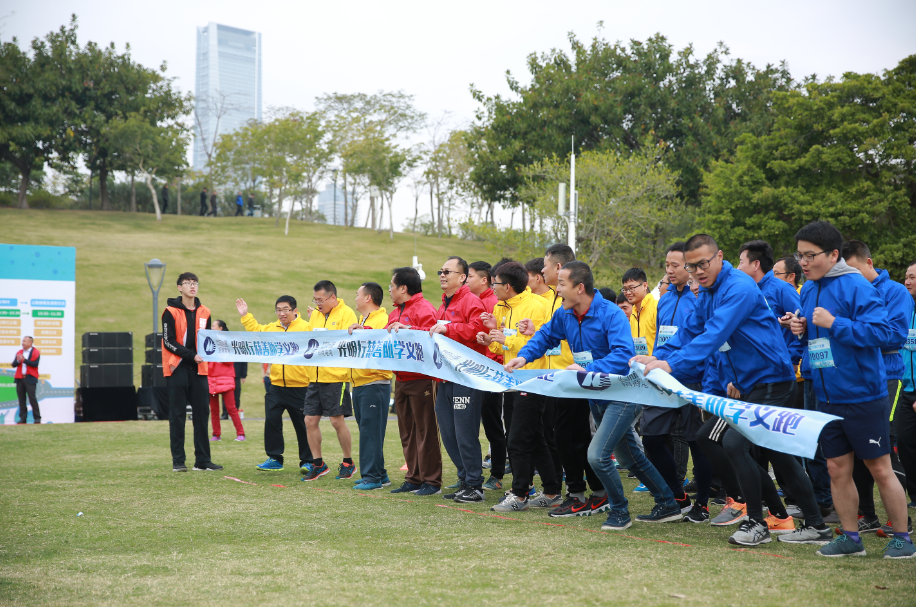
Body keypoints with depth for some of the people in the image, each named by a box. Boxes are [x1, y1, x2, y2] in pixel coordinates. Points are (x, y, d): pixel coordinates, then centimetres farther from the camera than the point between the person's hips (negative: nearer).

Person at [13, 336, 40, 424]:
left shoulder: (35, 352, 0)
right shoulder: (19, 352, 17)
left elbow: (35, 364, -13)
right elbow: (13, 364, 10)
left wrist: (24, 360, -18)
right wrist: (18, 361, -10)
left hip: (30, 378, -5)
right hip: (20, 378, 5)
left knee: (32, 398, -8)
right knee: (21, 399, 4)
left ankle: (37, 418, -2)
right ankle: (23, 418, 8)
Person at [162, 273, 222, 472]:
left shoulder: (204, 312, 10)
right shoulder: (171, 312, -4)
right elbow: (168, 342, -9)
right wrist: (192, 355, -17)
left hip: (198, 370, 4)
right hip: (177, 368, -4)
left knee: (202, 414, 4)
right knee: (177, 415, -1)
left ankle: (202, 460, 9)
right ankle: (178, 461, 3)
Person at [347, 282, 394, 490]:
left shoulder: (382, 320, -9)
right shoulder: (362, 321, 22)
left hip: (375, 383, -9)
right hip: (360, 384, 10)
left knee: (371, 432, -8)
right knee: (367, 432, 11)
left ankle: (372, 477, -5)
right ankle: (379, 474, 16)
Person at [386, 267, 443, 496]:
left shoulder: (424, 309, -10)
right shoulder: (396, 313, 20)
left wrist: (407, 329, -27)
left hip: (421, 380, -9)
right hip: (401, 380, 9)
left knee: (425, 431, -4)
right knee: (407, 432, 11)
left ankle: (432, 481, 0)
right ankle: (414, 479, 18)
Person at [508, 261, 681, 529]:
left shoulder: (611, 314, -23)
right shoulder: (565, 316, 0)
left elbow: (624, 355, -33)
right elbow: (545, 336, 16)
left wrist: (588, 370, -39)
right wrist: (524, 356, -1)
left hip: (621, 396, -8)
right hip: (595, 397, 9)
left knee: (597, 455, -16)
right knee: (630, 457, 17)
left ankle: (619, 511, 5)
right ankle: (668, 505, 30)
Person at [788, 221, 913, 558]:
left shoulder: (855, 286, -14)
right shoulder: (807, 290, 9)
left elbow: (880, 332, -22)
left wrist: (834, 323, -25)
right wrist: (801, 330, -2)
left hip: (863, 395, -7)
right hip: (827, 398, 7)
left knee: (880, 469, 2)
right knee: (837, 469, 9)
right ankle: (850, 539, 20)